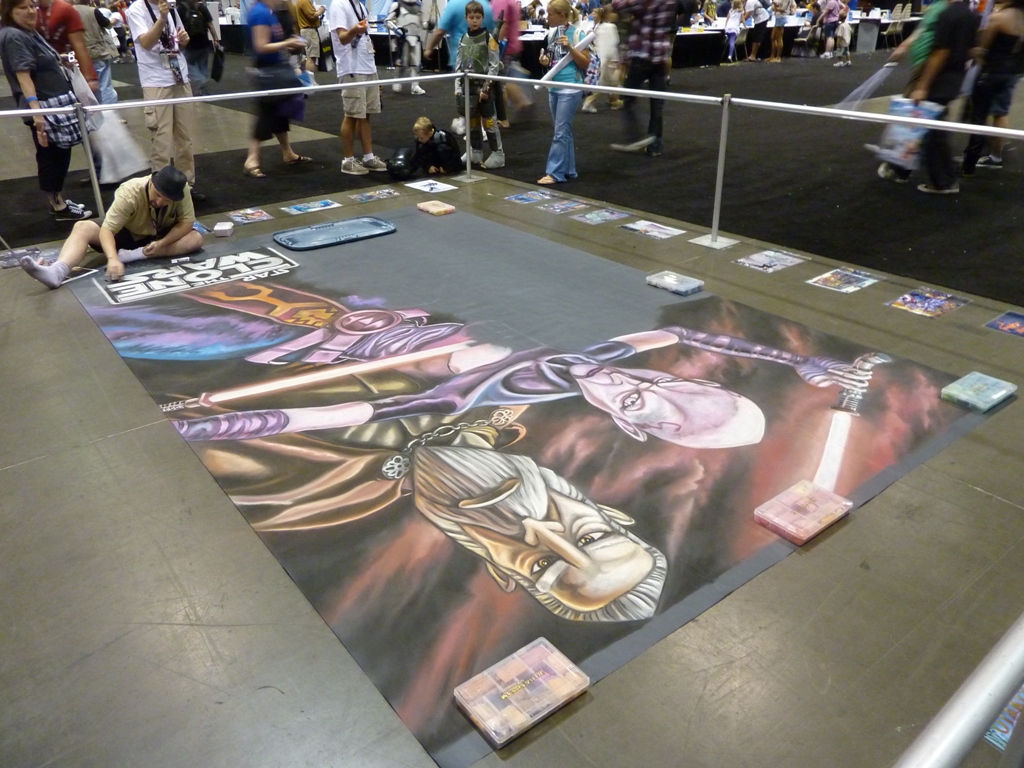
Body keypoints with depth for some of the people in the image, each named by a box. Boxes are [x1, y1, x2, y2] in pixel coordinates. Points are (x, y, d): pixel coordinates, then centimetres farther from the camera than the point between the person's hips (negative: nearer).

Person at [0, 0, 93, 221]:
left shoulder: (29, 33, 15)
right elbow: (23, 75, -25)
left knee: (60, 155, 13)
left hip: (56, 104, 10)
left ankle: (59, 201, 23)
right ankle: (59, 208, 5)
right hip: (43, 108, -10)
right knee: (50, 157, -2)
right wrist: (35, 109, -33)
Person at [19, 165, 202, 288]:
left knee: (196, 238, -28)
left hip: (158, 239, 1)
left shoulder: (181, 189, -26)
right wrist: (113, 259, -52)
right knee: (83, 228, -27)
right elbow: (107, 229, -34)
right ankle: (57, 272, -51)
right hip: (126, 237, -1)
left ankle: (134, 255, -33)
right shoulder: (129, 193, -29)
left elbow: (187, 222, -20)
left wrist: (162, 243, -36)